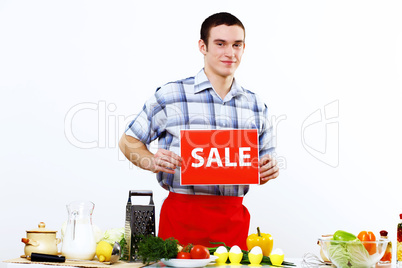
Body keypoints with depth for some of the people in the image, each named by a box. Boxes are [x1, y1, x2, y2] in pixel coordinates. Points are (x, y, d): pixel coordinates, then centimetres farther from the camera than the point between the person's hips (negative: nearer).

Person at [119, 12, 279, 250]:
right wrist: (152, 162, -12)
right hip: (182, 215, -3)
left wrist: (269, 170, -3)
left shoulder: (256, 106, 12)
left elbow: (260, 173, 19)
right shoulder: (170, 95, 0)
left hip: (233, 217, 3)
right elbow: (129, 141, 7)